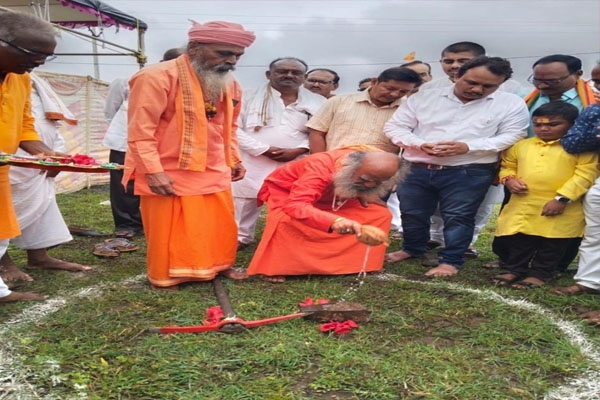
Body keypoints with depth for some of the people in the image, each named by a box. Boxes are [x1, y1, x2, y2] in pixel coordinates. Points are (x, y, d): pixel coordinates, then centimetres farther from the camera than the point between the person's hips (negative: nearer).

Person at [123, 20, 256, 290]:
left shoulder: (229, 84, 7)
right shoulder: (157, 77, -17)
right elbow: (140, 130, -19)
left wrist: (234, 160, 19)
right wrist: (153, 171, -23)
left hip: (214, 172, 7)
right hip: (169, 174, -7)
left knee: (221, 224, 15)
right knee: (169, 230, 5)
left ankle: (218, 265, 35)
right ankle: (164, 277, 23)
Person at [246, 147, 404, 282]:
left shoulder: (374, 165, -21)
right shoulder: (321, 168, -43)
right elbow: (294, 206, -55)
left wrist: (363, 196, -17)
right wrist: (334, 221, -70)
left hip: (330, 197, 6)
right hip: (285, 191, -5)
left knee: (381, 214, -8)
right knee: (284, 219, -39)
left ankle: (354, 263, -1)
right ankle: (273, 269, -17)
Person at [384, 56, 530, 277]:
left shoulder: (511, 104, 1)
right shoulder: (424, 97, 3)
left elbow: (511, 136, -6)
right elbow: (395, 126, 3)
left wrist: (467, 147, -19)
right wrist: (421, 145, -15)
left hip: (469, 173, -2)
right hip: (416, 169, 3)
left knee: (458, 217, 1)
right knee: (411, 213, 12)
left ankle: (451, 261, 16)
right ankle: (412, 249, 34)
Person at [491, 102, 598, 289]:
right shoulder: (521, 145, 9)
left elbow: (586, 174, -11)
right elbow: (507, 165, 20)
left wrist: (562, 198, -19)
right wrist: (509, 179, -3)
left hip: (561, 210, -3)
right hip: (521, 206, 4)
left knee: (552, 243, 7)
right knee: (517, 241, 10)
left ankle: (540, 273, 21)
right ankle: (515, 269, 25)